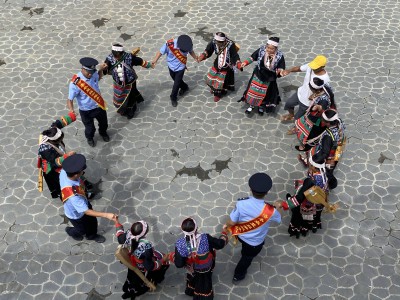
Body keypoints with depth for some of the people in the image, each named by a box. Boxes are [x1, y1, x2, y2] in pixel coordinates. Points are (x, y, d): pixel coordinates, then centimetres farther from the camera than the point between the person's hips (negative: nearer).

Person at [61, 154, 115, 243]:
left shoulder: (64, 172, -30)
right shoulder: (72, 195, -50)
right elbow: (86, 211, -38)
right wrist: (106, 215, -37)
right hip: (76, 214, -6)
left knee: (92, 221, 30)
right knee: (82, 229, 27)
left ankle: (92, 235, 61)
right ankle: (70, 231, 61)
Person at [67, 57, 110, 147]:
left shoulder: (93, 75, -17)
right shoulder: (75, 83, -33)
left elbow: (99, 78, 11)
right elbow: (70, 99, -28)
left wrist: (101, 70, -8)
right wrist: (71, 110, -46)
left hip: (99, 106, 5)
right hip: (86, 111, -5)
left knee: (104, 123, 29)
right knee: (90, 128, 20)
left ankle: (103, 133, 65)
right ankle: (89, 138, 56)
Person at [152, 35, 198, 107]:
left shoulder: (188, 45, -25)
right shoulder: (169, 44, -32)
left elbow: (191, 51, -3)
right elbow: (160, 52, -21)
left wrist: (195, 57, -18)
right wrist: (155, 61, -29)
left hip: (180, 67, -1)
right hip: (171, 66, 1)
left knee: (176, 84, 6)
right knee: (176, 80, 23)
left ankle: (173, 98, 29)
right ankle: (184, 87, 53)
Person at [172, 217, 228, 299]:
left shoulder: (180, 244, -37)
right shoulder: (205, 238, -40)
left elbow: (179, 264, -25)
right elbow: (220, 244, -22)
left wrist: (173, 257, -3)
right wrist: (224, 233, -3)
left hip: (193, 269, 1)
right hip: (207, 267, 0)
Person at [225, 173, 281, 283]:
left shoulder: (242, 203, -33)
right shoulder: (270, 211, -35)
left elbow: (231, 222, -21)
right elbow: (278, 219, -10)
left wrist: (226, 226, 3)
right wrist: (276, 207, 11)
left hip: (241, 235, 2)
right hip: (255, 243, -1)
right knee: (247, 258, 29)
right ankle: (238, 276, 53)